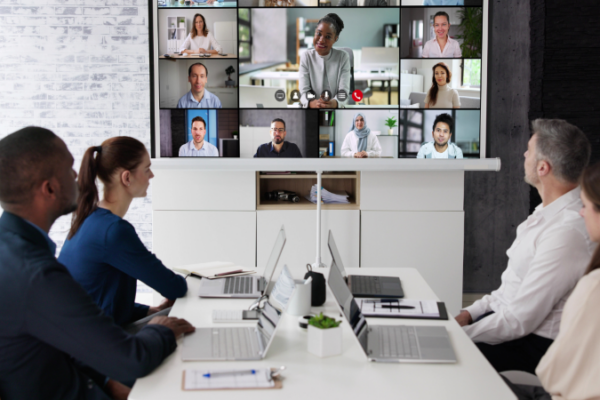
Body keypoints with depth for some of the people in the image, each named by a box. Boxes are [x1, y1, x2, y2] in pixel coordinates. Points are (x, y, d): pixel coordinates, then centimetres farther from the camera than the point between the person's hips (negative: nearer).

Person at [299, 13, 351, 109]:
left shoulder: (343, 57, 0)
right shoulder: (306, 57, 0)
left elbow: (344, 91, -8)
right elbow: (304, 91, -6)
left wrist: (334, 103, -30)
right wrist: (312, 103, -29)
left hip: (336, 108, 0)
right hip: (312, 108, 0)